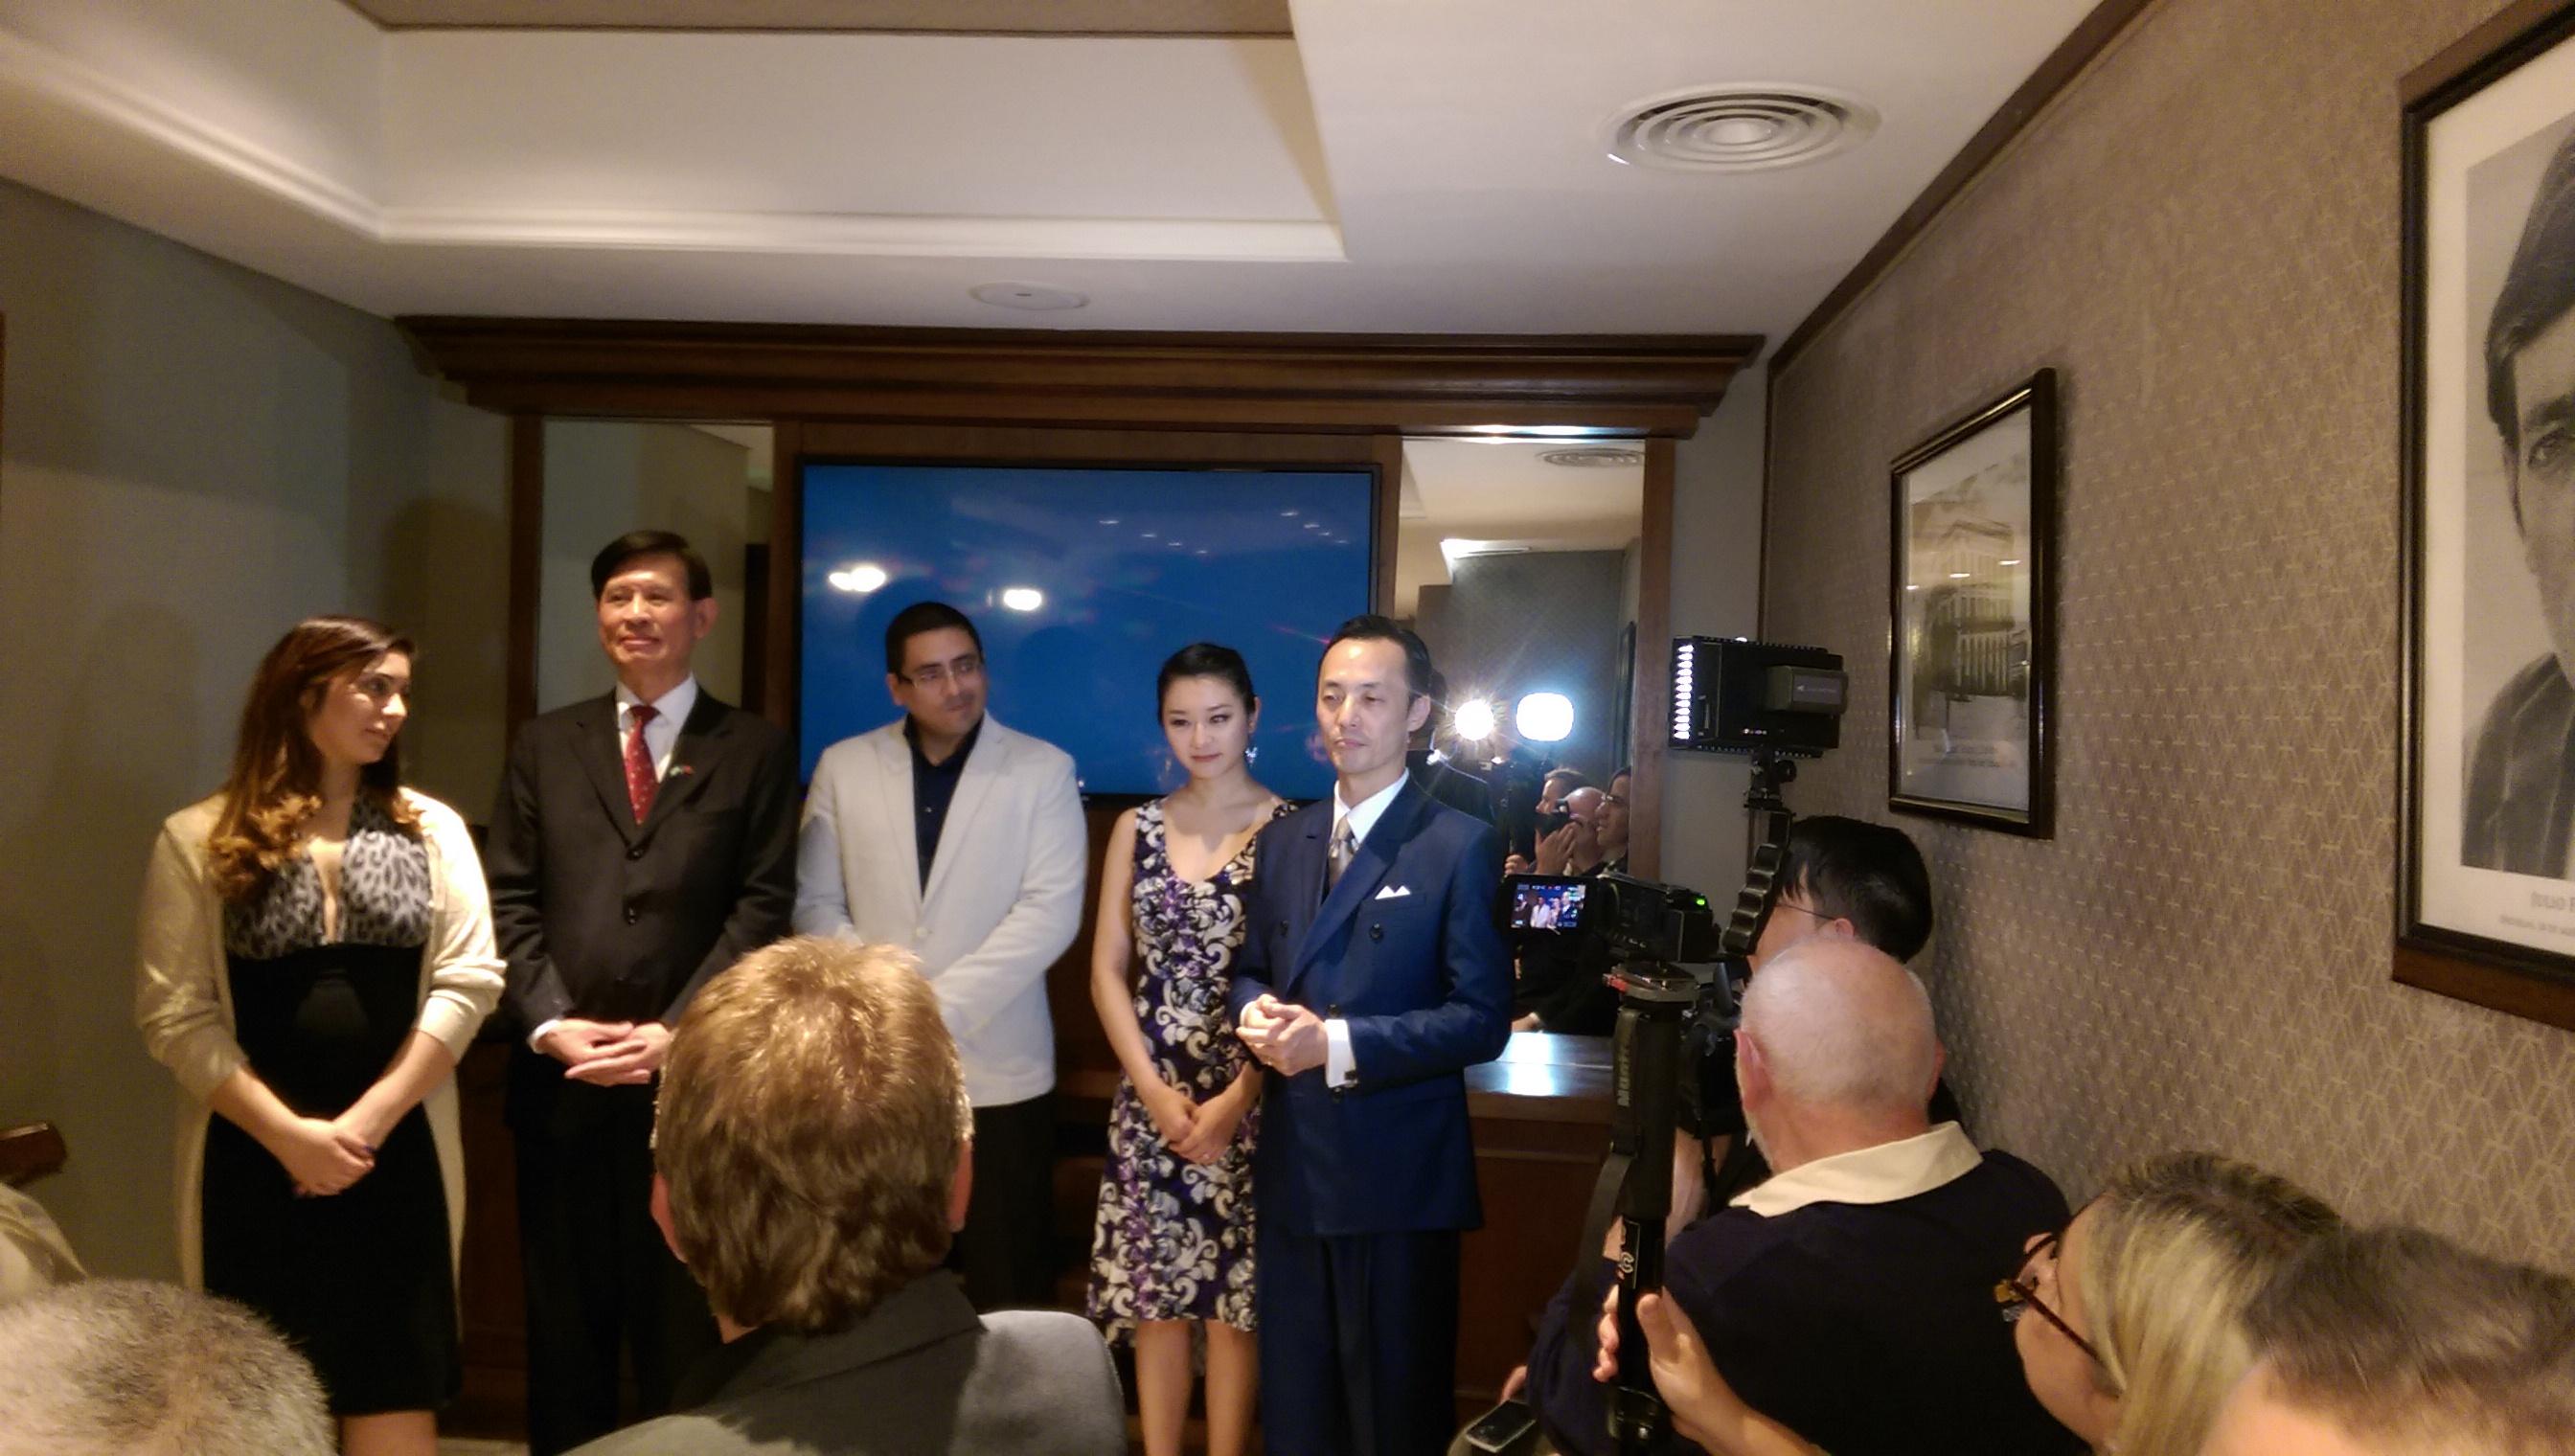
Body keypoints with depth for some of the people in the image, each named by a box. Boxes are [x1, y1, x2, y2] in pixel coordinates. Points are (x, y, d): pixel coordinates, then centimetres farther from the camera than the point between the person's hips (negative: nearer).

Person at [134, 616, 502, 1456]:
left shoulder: (432, 830, 6)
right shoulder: (198, 841, 1)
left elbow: (468, 980, -2)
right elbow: (174, 1015, -4)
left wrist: (366, 1122, -10)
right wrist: (289, 1134, -12)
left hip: (398, 1155, 1)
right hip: (254, 1161, -1)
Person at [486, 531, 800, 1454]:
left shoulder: (755, 751, 3)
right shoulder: (546, 744, 12)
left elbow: (761, 909, -4)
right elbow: (511, 901, 6)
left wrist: (676, 1031, -13)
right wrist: (549, 1024, -8)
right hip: (560, 1076, 3)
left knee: (683, 1320, 8)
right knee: (563, 1312, 13)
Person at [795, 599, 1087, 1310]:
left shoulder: (1044, 769, -2)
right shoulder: (844, 767, 6)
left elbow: (1051, 912, -10)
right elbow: (815, 903, 4)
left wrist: (942, 1007, -16)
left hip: (997, 1069, -2)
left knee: (1008, 1291, 4)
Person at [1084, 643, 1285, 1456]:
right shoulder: (1137, 829, 7)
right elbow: (1107, 969, 6)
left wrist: (1235, 1101, -12)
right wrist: (1153, 1089, -5)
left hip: (1248, 1097, -3)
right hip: (1149, 1095, 3)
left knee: (1232, 1295, 4)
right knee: (1152, 1293, 8)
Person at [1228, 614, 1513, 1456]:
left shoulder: (1462, 846, -9)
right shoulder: (1282, 840, 10)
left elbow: (1482, 1019, -14)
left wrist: (1339, 1043, -20)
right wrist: (1255, 1011, -7)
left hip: (1398, 1172, -5)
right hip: (1292, 1165, 6)